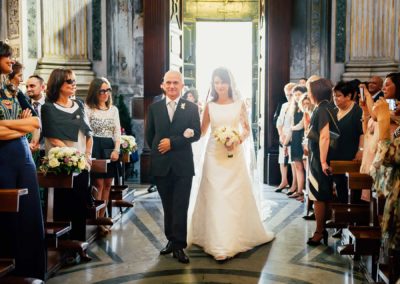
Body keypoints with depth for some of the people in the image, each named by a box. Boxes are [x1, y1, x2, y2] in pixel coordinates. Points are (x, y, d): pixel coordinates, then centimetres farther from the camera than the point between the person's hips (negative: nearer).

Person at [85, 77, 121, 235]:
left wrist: (116, 149, -2)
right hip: (95, 147, -5)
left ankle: (101, 219, 13)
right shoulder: (88, 108, 0)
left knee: (107, 184, 5)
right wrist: (88, 152, -16)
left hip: (110, 148, 5)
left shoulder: (114, 109, 15)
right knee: (98, 184, -8)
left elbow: (117, 132, 12)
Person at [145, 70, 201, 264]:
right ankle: (171, 240, 23)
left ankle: (178, 246, 4)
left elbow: (196, 134, -6)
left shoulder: (191, 108, 1)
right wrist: (158, 150, 5)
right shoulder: (154, 108, 7)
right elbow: (149, 135, 12)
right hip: (161, 165, 2)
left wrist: (172, 142, -13)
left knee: (180, 207, -1)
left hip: (183, 165, -2)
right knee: (168, 207, 12)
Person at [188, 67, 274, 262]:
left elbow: (247, 130, 7)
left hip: (235, 154, 0)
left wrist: (238, 140, -11)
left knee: (237, 196, 6)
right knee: (215, 198, -3)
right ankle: (219, 245, 1)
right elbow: (202, 131, 8)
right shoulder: (209, 106, 4)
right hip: (215, 155, 0)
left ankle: (239, 236, 26)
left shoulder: (239, 104, 3)